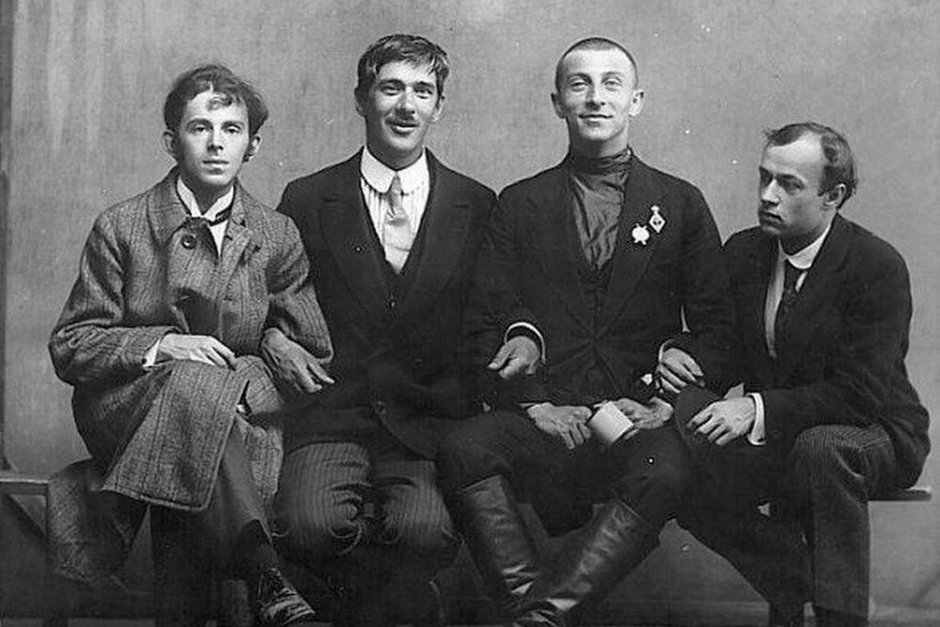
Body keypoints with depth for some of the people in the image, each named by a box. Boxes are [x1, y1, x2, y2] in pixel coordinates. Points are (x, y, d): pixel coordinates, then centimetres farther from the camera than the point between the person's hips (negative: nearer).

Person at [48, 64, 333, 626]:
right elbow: (71, 348, 2)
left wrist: (279, 357, -12)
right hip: (126, 410, -1)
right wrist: (162, 346, -14)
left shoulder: (279, 238, 9)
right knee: (196, 383, -36)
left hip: (240, 418, 1)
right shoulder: (120, 229, 4)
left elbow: (314, 361, 11)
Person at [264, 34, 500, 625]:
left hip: (433, 421, 0)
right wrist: (274, 339, -3)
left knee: (425, 530, -30)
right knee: (311, 522, -28)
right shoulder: (307, 200, 12)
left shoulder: (479, 207, 11)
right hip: (333, 414, 1)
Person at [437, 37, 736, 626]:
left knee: (666, 474, -35)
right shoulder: (520, 204, 16)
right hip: (543, 420, 1)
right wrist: (535, 405, -7)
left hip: (636, 421, 0)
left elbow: (715, 325, 12)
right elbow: (487, 324, 9)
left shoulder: (682, 204, 16)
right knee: (465, 449, -31)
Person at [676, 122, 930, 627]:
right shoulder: (742, 251, 1)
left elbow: (861, 393, -23)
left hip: (873, 436, -5)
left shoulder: (878, 266, -17)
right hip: (774, 437, 6)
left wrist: (759, 409, -30)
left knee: (821, 447, -39)